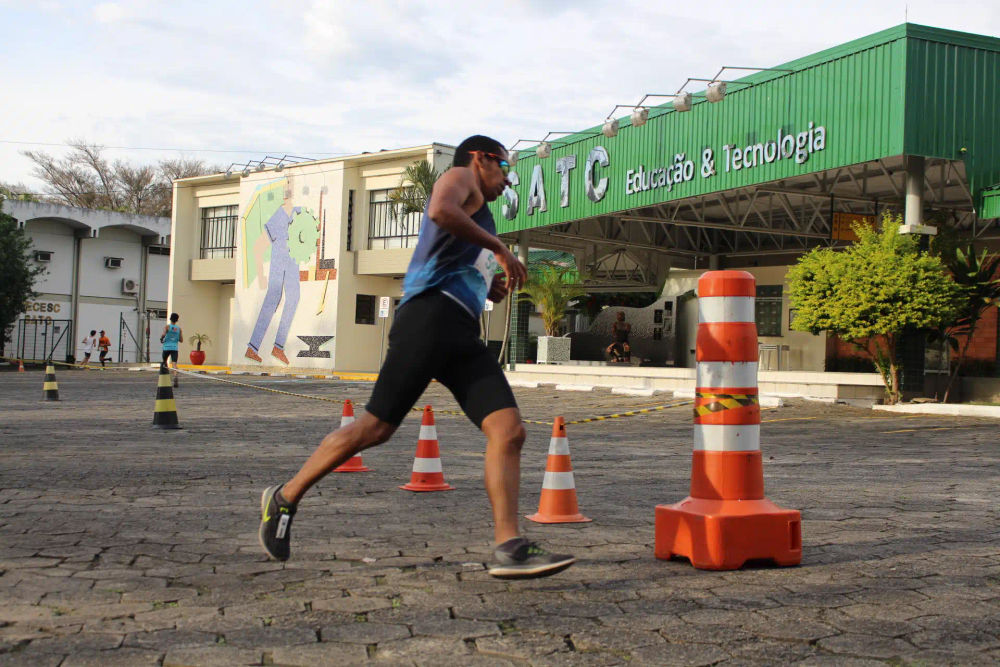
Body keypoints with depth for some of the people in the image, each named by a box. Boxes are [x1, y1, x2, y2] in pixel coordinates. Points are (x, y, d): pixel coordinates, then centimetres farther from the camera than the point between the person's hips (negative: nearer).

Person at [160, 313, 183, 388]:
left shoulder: (167, 327, 0)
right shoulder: (179, 329, 8)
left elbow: (163, 334, -18)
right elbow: (181, 340, 7)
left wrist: (161, 339, 1)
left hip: (166, 348, -1)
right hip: (175, 348, 1)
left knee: (164, 362, 20)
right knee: (174, 364, -8)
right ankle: (175, 376, -30)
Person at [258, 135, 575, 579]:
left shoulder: (478, 216, 36)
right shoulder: (459, 178, 10)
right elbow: (440, 211, -16)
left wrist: (493, 288, 22)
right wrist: (499, 247, -10)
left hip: (463, 337, 9)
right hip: (431, 318, -9)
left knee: (509, 431, -8)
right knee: (376, 428, -9)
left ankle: (508, 547, -14)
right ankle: (285, 498, 7)